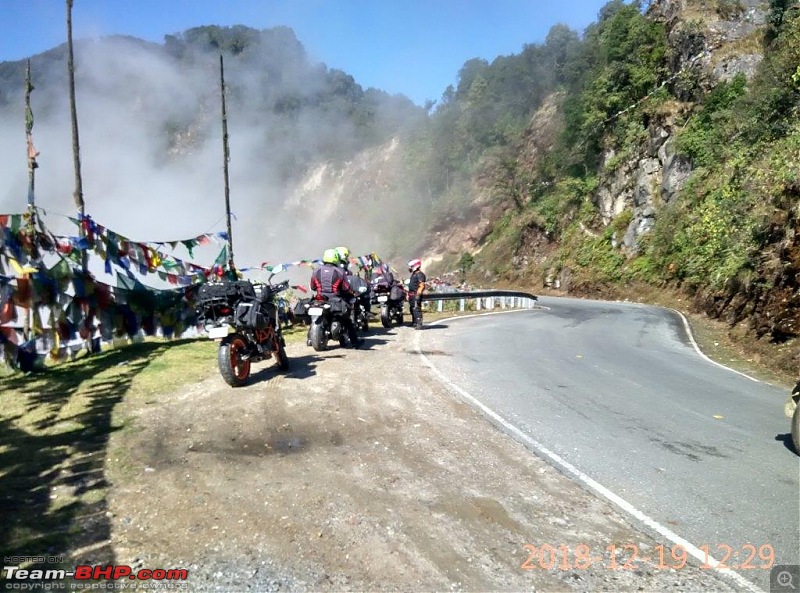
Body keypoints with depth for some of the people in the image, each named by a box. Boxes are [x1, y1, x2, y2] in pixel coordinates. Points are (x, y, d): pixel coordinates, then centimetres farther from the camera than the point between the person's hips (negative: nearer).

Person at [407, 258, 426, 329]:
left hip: (416, 295, -11)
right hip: (412, 295, 11)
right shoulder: (414, 274, 21)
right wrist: (408, 294, 24)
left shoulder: (420, 274, -12)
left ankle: (419, 324, -19)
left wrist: (418, 294, -26)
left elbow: (421, 285, -20)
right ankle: (414, 322, 33)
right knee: (412, 308, 18)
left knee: (417, 309, -15)